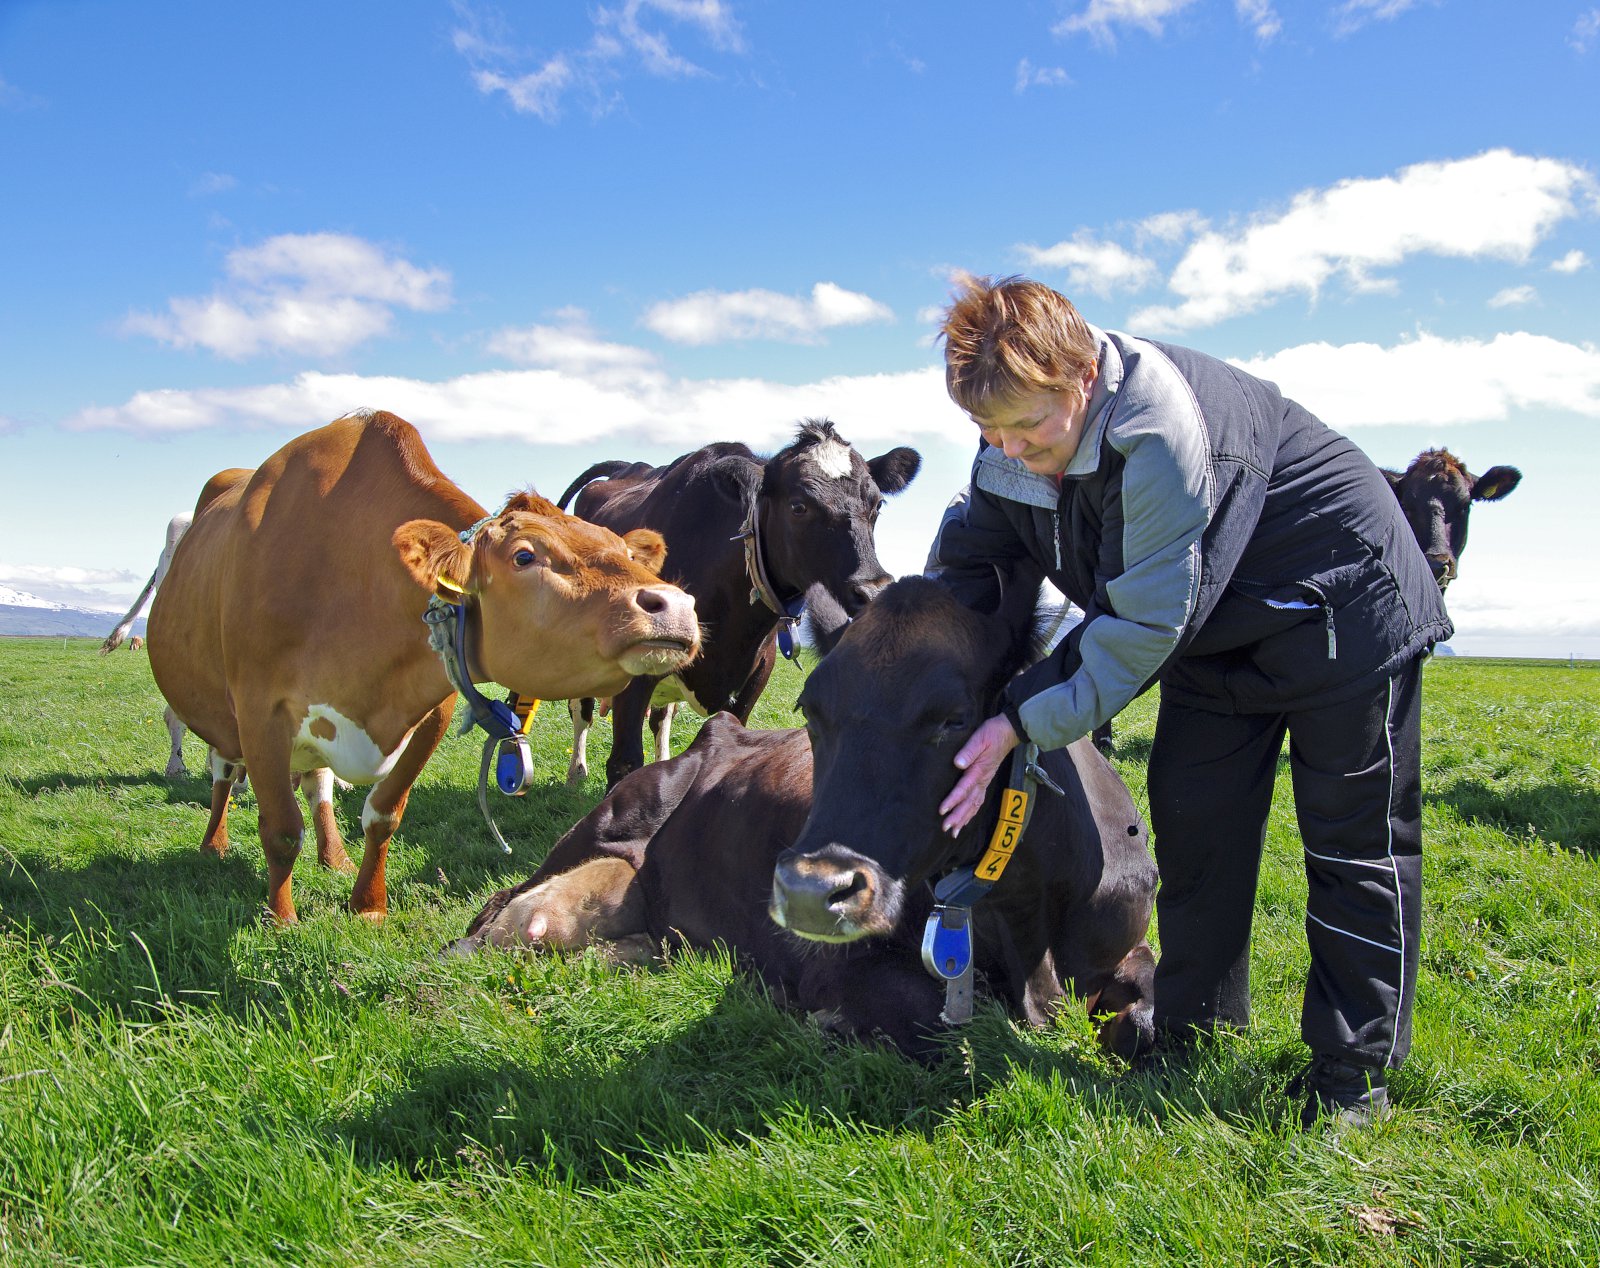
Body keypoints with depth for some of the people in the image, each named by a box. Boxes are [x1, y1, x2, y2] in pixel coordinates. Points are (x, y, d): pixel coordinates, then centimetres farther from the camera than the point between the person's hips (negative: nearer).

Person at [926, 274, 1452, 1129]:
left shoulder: (1163, 427, -37)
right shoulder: (1012, 455, -11)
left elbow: (1143, 622, -34)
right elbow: (964, 564, 3)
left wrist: (1023, 719, -32)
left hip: (1341, 604, -8)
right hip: (1215, 630, 8)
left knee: (1354, 841, -2)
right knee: (1191, 821, 7)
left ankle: (1354, 1072, 9)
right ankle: (1194, 1037, 22)